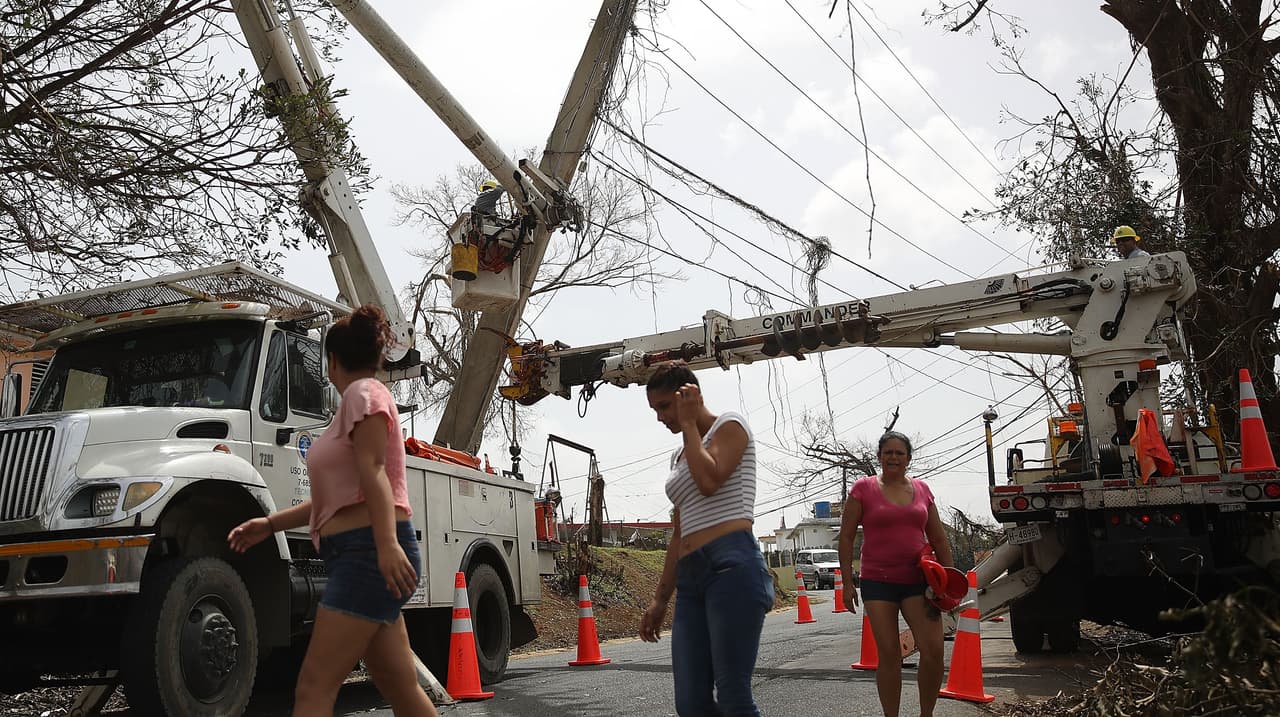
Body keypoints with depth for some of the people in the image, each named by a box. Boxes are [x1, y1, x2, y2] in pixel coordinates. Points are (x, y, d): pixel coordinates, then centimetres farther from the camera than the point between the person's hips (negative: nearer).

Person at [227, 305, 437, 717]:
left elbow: (373, 472, -17)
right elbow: (338, 497, 25)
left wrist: (387, 543, -27)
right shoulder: (356, 403, 25)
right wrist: (271, 524, 21)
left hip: (369, 552, -10)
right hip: (358, 555, 10)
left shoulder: (363, 392, -3)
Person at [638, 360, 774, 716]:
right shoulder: (680, 455, 26)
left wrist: (688, 422, -3)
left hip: (731, 566, -8)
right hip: (690, 577, 8)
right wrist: (660, 599, 22)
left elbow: (709, 481, -16)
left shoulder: (729, 425, 5)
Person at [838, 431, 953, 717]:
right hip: (878, 582, -2)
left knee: (934, 650, -8)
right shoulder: (863, 488, 1)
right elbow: (846, 536, 1)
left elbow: (938, 539, 16)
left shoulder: (921, 489, 10)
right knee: (889, 654, -1)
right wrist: (847, 582, -3)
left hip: (917, 579, 2)